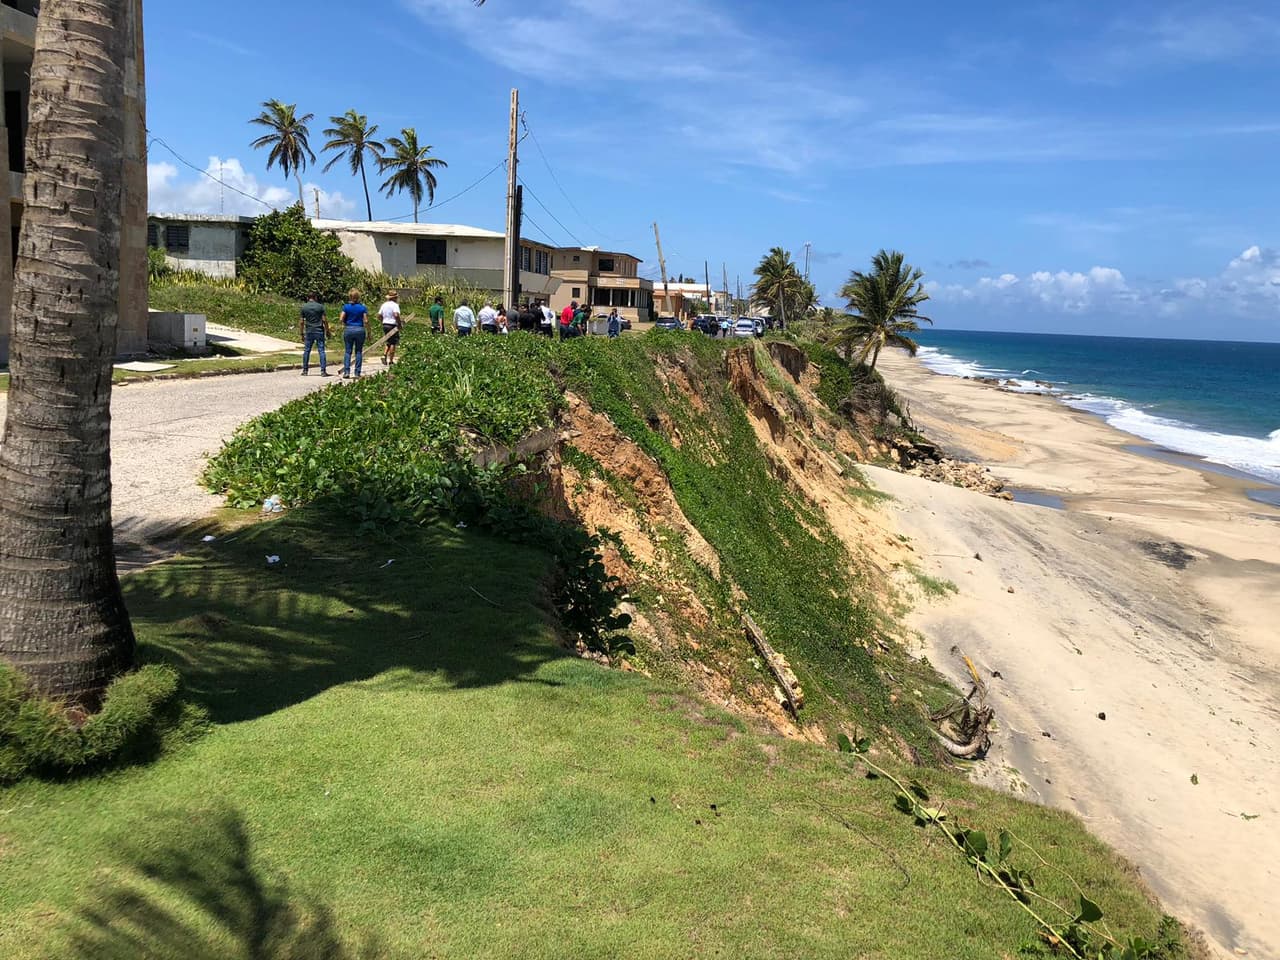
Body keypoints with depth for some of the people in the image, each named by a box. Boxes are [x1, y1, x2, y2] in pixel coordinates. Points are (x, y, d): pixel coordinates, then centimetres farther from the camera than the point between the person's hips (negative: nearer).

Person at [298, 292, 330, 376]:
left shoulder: (304, 307, 2)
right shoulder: (320, 306, -4)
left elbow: (301, 322, 2)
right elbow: (324, 320, -6)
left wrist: (302, 334, 8)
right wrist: (327, 331, 1)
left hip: (309, 331, 2)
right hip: (319, 331, -2)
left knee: (306, 351, 10)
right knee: (321, 351, -1)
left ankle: (305, 370, 12)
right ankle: (323, 371, -5)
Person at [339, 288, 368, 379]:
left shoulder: (346, 306, -2)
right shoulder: (363, 307, -2)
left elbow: (342, 319, -6)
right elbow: (366, 321, -5)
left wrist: (344, 324, 15)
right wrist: (368, 332, 3)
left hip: (348, 330, 0)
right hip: (360, 330, 0)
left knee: (347, 351, 5)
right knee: (359, 352, 6)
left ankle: (346, 372, -3)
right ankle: (357, 373, 5)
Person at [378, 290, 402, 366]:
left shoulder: (384, 304, 12)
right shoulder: (395, 305, -12)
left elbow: (379, 315, 12)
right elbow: (396, 315, -25)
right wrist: (400, 324, -17)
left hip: (385, 325, 7)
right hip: (393, 326, -7)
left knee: (388, 342, 19)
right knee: (393, 343, 0)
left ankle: (384, 355, 1)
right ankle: (391, 360, -1)